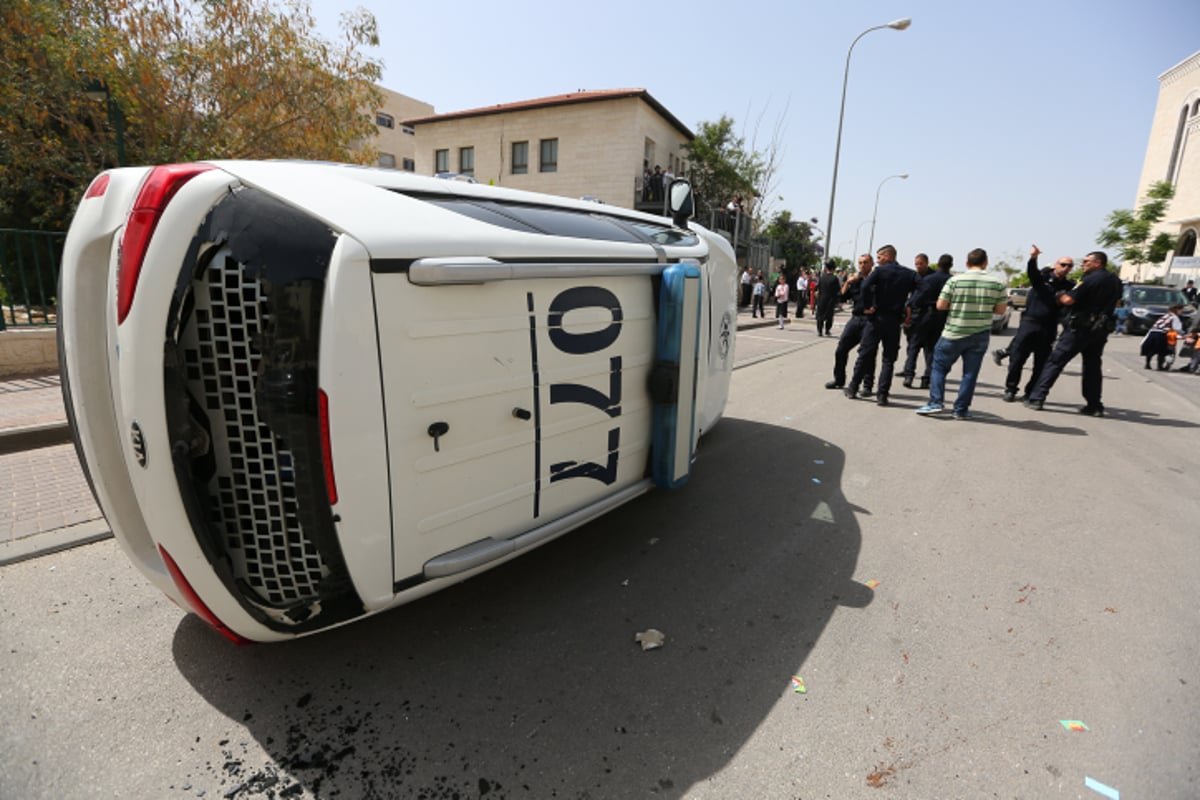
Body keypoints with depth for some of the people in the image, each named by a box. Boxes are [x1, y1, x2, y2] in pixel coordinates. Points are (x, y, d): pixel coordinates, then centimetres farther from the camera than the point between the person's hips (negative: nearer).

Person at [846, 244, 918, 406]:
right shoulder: (909, 274, 6)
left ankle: (853, 388, 16)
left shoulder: (879, 271, -4)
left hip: (877, 318, -2)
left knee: (865, 354, 9)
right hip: (895, 321, 2)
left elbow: (866, 286, -22)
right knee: (889, 359, 7)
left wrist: (867, 306, -12)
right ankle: (882, 395, 2)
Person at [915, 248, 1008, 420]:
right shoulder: (998, 282, -1)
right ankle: (961, 409, 11)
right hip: (980, 335, 2)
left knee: (939, 367, 11)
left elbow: (941, 305, -8)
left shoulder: (955, 280, -8)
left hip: (953, 334, -2)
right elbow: (1000, 310, 4)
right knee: (970, 373, 8)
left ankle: (935, 402, 2)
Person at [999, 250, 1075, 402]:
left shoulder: (1068, 286, 11)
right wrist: (1033, 258, -38)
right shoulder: (1043, 277, 3)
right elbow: (1031, 272, -19)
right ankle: (1010, 390, 6)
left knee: (1041, 364, 3)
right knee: (1017, 358, -4)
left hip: (1048, 329, 3)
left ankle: (1031, 393, 13)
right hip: (1029, 322, -3)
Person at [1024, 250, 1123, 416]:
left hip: (1080, 327, -7)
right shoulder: (1115, 281, 13)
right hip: (1100, 330, 7)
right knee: (1093, 366, 13)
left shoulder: (1091, 279, -12)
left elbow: (1068, 300, -20)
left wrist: (1060, 295, -1)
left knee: (1055, 361, -4)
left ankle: (1037, 399, -7)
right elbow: (1116, 302, 26)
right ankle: (1095, 406, 15)